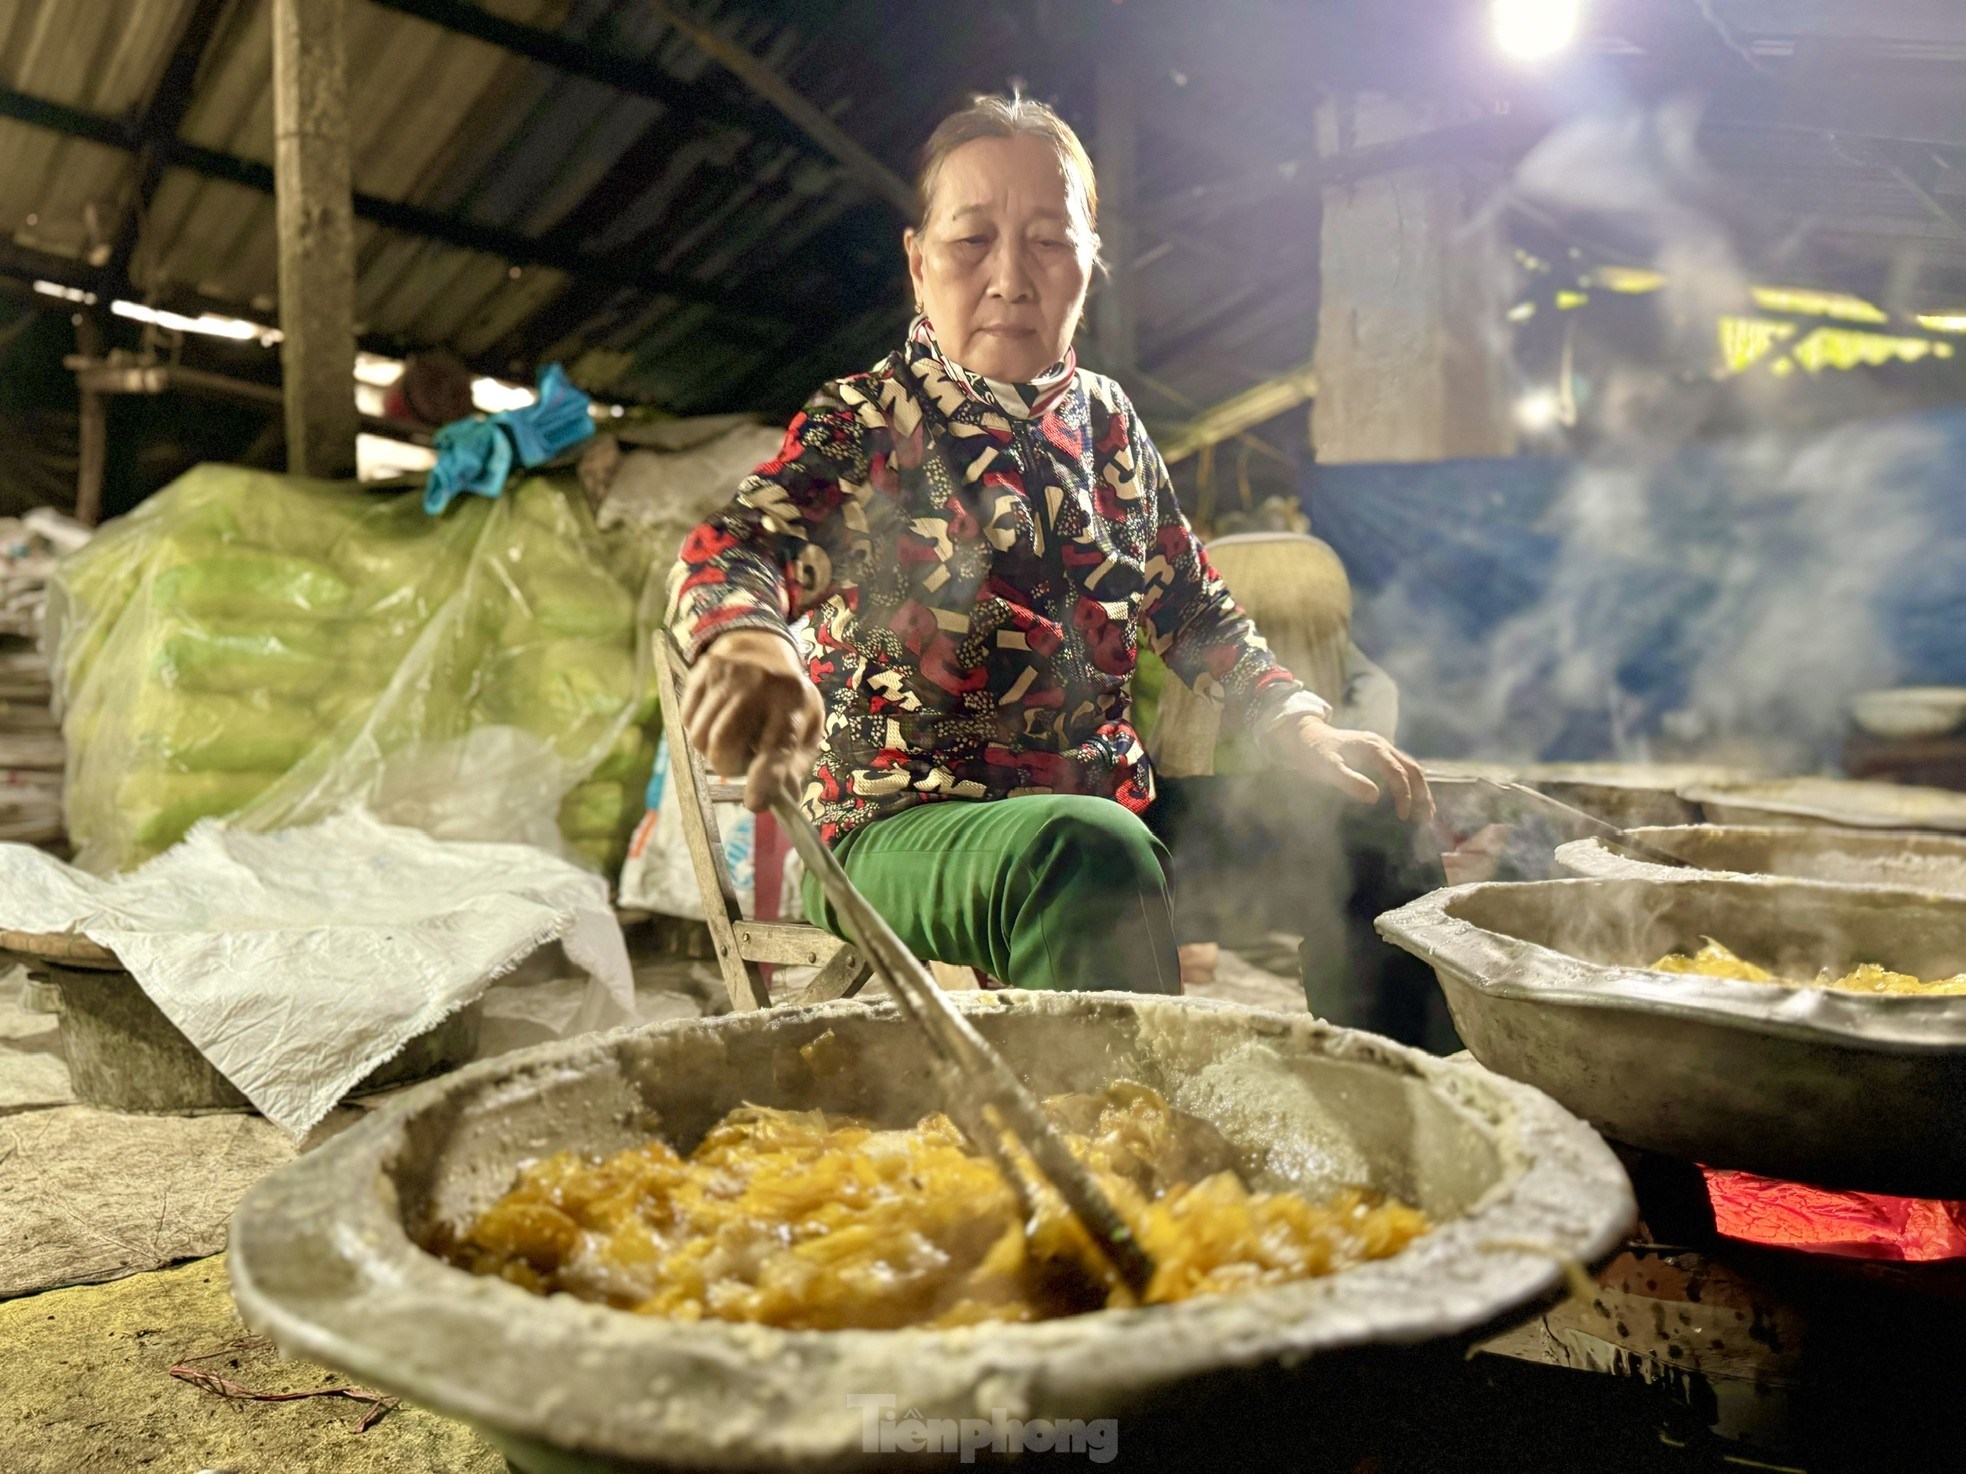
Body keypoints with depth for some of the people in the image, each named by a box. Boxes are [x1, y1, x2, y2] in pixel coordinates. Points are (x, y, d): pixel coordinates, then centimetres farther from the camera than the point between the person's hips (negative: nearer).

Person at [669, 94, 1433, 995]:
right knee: (1086, 856, -37)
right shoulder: (865, 426, -4)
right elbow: (730, 548, -23)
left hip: (1108, 809, 6)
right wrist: (747, 642, -47)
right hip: (896, 833, -5)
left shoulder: (1106, 422, 12)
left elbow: (1192, 610, 20)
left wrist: (1298, 727, 4)